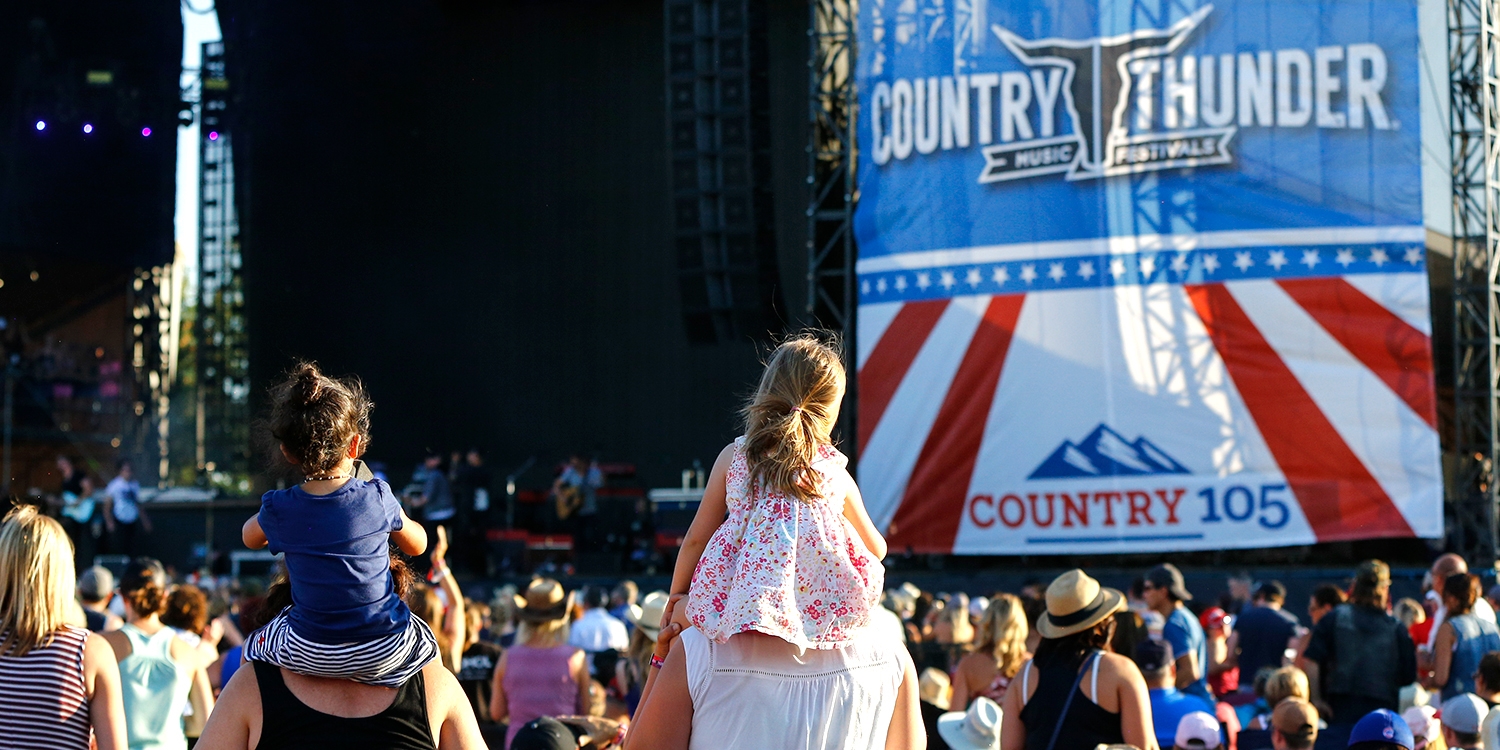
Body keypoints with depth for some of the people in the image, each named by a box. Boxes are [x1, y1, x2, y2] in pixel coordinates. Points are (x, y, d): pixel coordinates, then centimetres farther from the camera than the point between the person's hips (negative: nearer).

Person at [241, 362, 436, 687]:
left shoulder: (279, 510, -12)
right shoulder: (377, 497, -13)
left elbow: (250, 537, 15)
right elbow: (417, 545, 8)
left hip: (310, 656, 0)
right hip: (385, 654, 0)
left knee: (253, 648, 32)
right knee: (427, 642, 35)